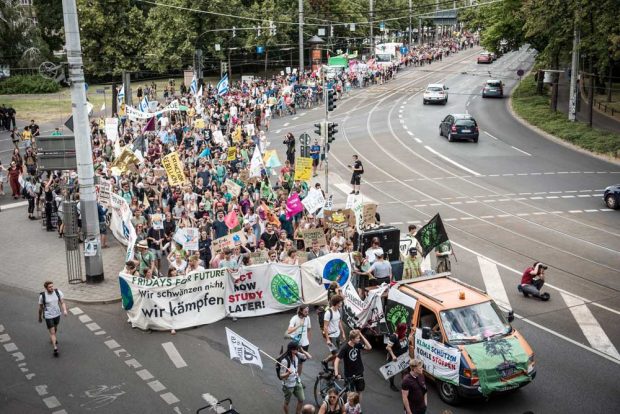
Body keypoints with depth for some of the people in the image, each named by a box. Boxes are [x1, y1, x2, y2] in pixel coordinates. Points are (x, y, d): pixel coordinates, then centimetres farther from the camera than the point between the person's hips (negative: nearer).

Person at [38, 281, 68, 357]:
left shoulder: (58, 292, -12)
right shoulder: (42, 296, -17)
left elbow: (62, 302, -9)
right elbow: (40, 307, -4)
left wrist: (65, 310, -28)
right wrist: (40, 318, 7)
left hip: (57, 314, 4)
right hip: (48, 316, -4)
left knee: (55, 328, 28)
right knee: (52, 332, -7)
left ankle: (53, 339, 56)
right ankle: (55, 349, -6)